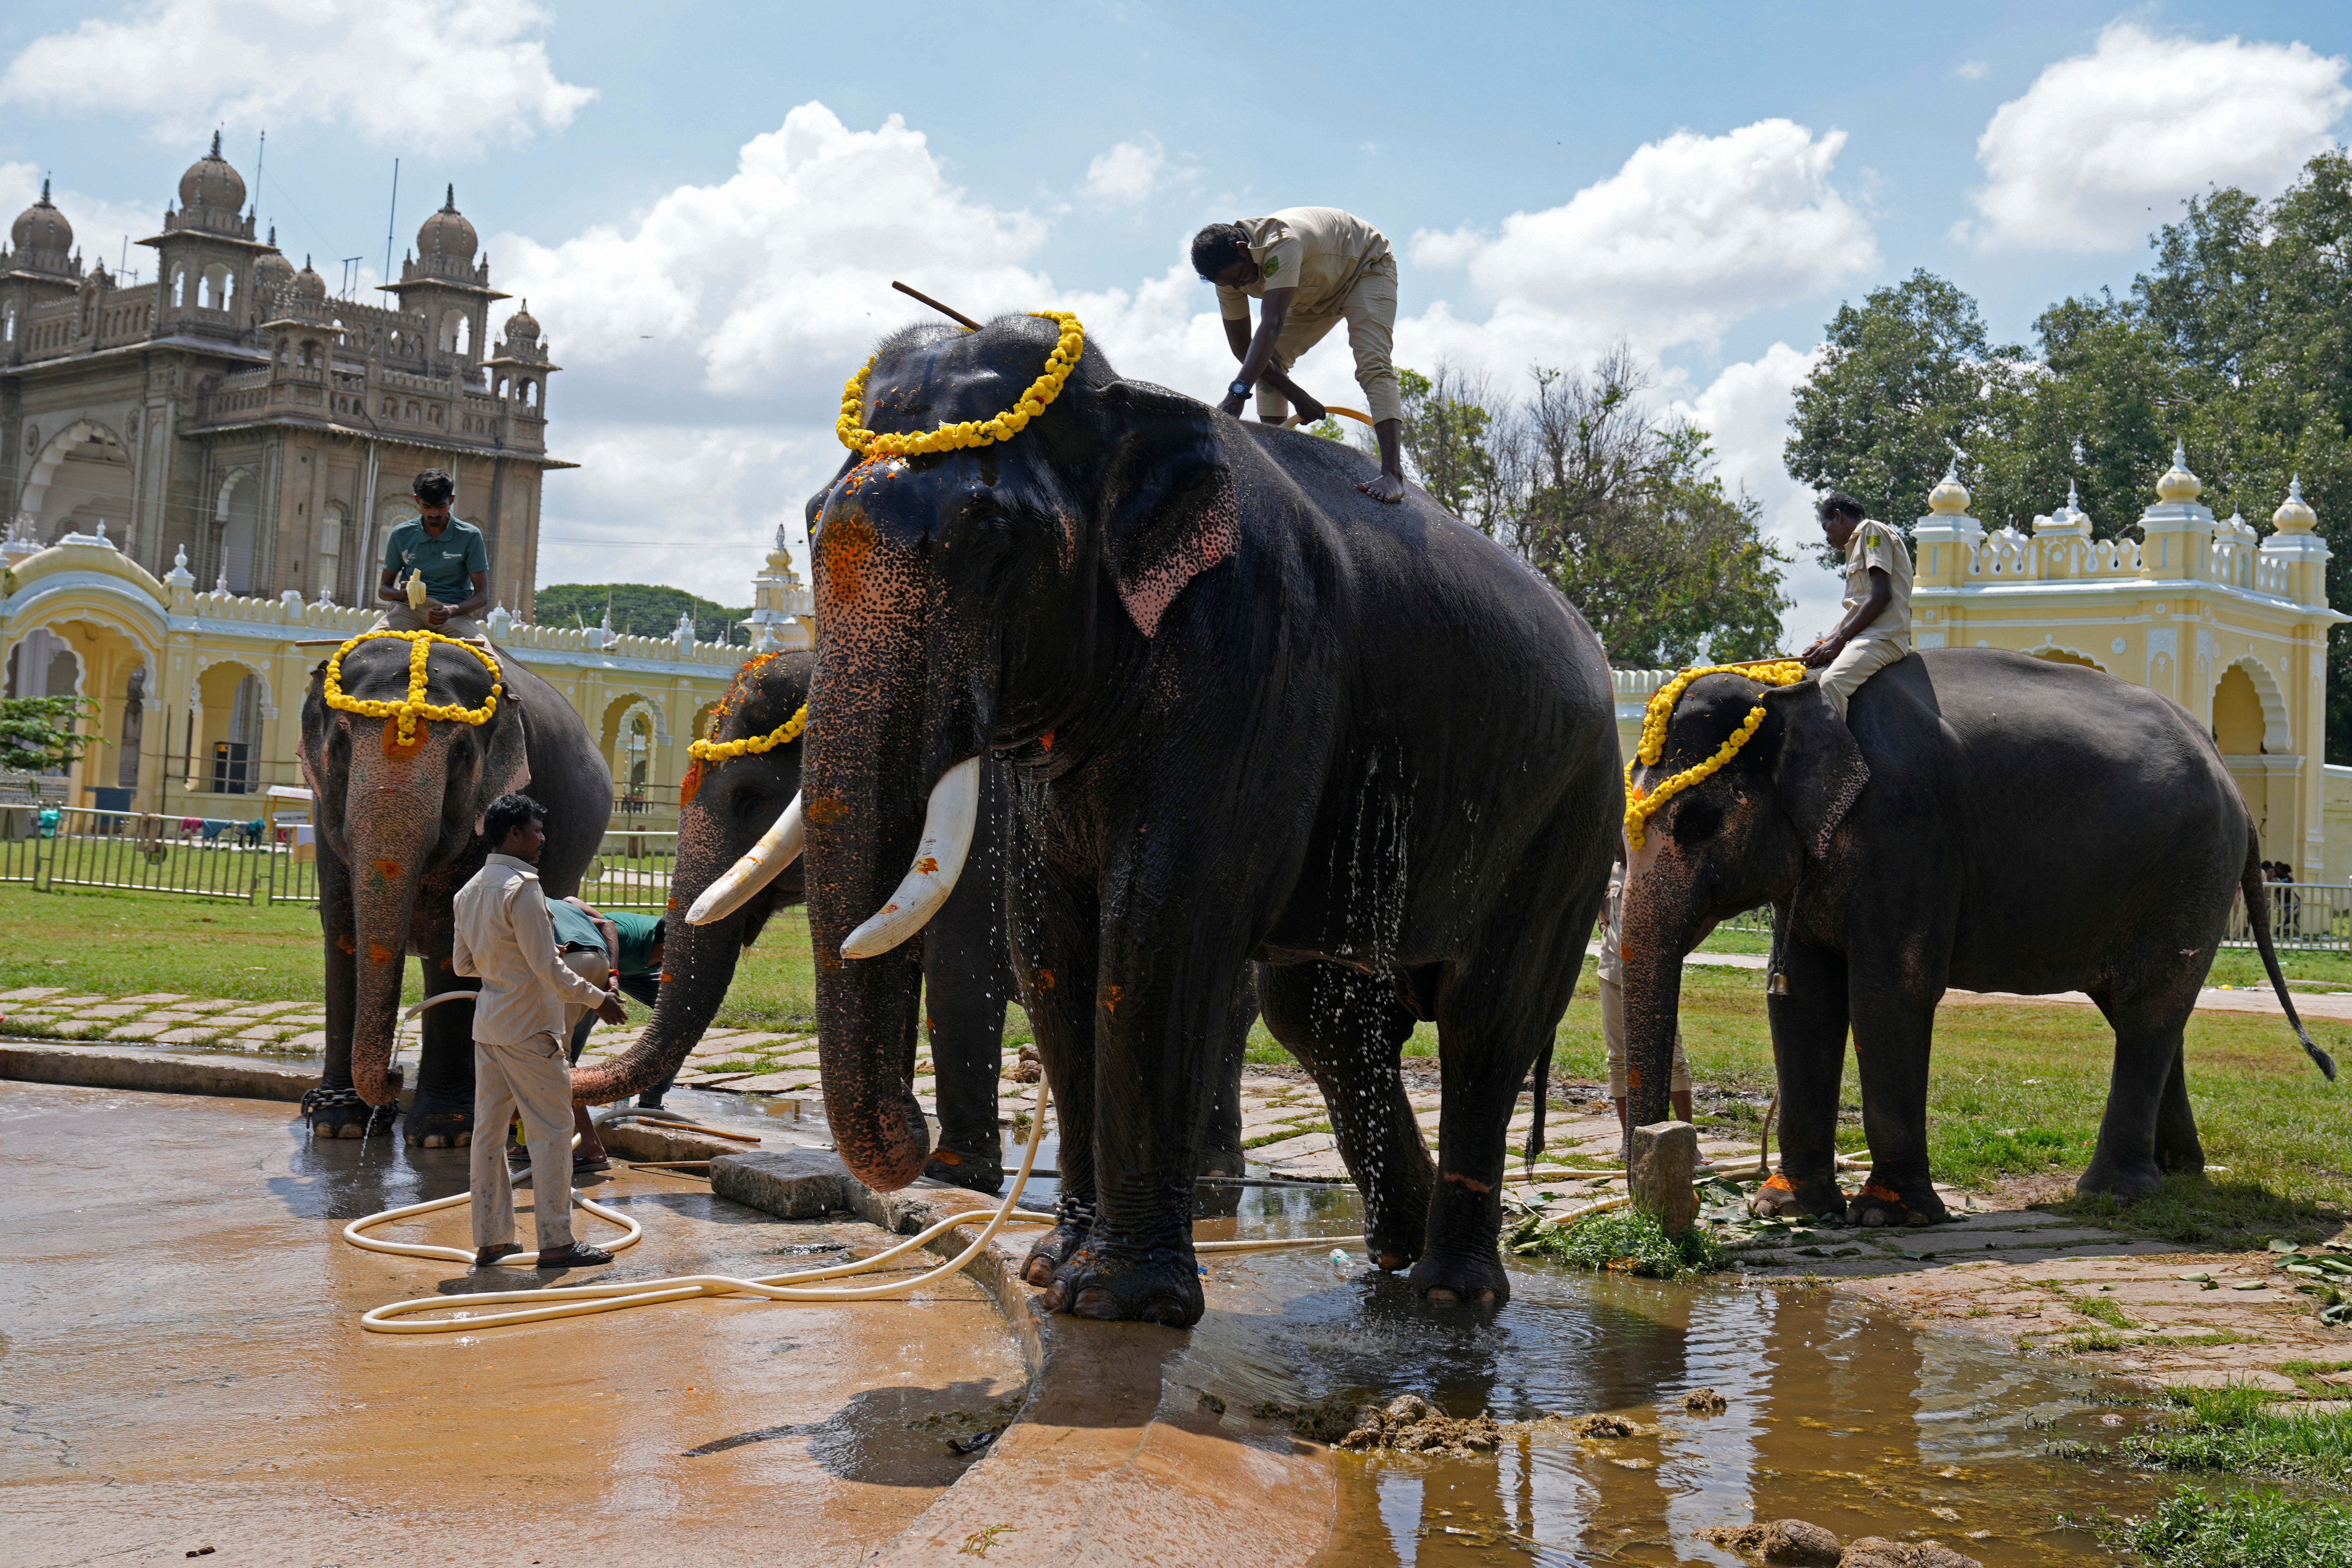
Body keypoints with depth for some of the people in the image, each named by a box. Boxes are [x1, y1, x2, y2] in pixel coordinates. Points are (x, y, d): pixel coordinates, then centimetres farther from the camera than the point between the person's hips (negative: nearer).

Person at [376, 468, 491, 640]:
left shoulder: (470, 536, 3)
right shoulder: (401, 535, 10)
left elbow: (482, 595, 1)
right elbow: (383, 588, 16)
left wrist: (452, 611, -20)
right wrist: (401, 594, -9)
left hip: (455, 609, -1)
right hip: (410, 608, 2)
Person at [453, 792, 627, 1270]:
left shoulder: (471, 890, 10)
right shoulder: (521, 887, -17)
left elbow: (462, 963, 17)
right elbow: (548, 969, -18)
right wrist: (598, 998, -9)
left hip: (488, 1024, 9)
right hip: (529, 1030, -9)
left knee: (489, 1131, 10)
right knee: (551, 1132, -2)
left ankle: (489, 1239, 16)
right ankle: (555, 1242, 1)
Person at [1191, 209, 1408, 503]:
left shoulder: (1281, 242, -44)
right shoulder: (1229, 269, -21)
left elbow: (1273, 325, -54)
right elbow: (1242, 348, -17)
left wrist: (1237, 392, -63)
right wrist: (1297, 397, -24)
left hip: (1367, 266, -8)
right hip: (1316, 289, 8)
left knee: (1372, 363, -27)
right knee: (1268, 362, -5)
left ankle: (1393, 473, -36)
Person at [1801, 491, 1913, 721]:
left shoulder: (1873, 531, 0)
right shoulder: (1857, 542, 29)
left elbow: (1881, 594, -13)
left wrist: (1839, 640, -14)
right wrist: (1826, 642, 9)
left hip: (1883, 637, -10)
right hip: (1863, 636, 10)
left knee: (1830, 684, -33)